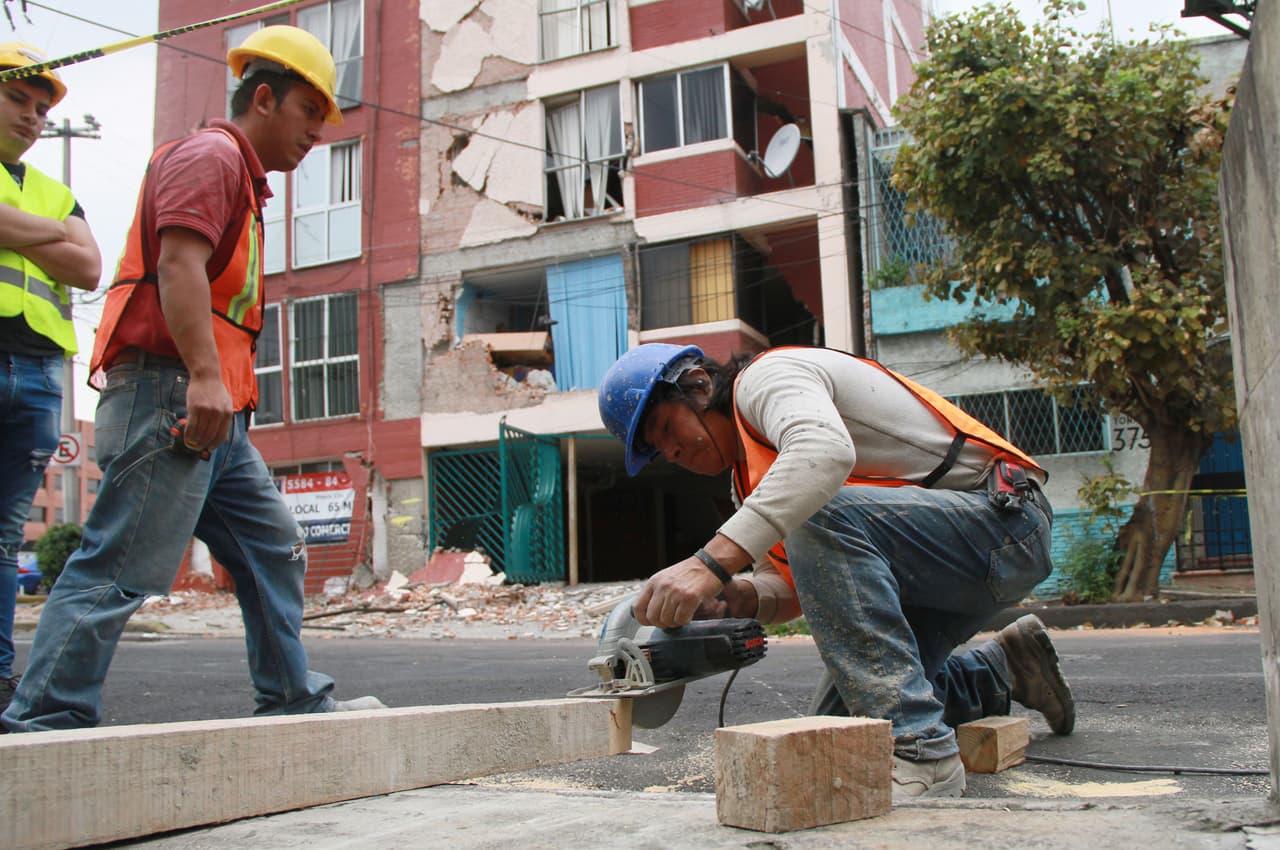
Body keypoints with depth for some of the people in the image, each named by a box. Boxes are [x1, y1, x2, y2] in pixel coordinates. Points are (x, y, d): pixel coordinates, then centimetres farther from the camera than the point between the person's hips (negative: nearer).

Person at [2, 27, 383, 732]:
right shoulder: (211, 155, -3)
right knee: (120, 566, -11)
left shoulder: (241, 179, 29)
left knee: (272, 551, 11)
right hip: (169, 392, -11)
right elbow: (179, 262, -19)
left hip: (214, 414, 11)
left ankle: (293, 702, 18)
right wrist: (204, 376, -29)